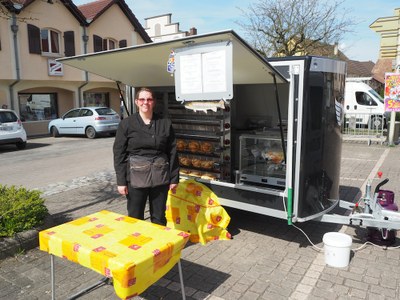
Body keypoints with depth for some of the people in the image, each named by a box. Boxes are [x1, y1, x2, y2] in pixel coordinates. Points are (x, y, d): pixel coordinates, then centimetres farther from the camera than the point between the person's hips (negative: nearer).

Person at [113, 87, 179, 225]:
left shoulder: (165, 123, 2)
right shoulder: (126, 123, -2)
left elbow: (172, 152, 4)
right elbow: (119, 153, -2)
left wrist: (174, 178, 2)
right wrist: (121, 181, -7)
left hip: (160, 177, 1)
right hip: (136, 177, -1)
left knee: (159, 218, 14)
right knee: (135, 218, 9)